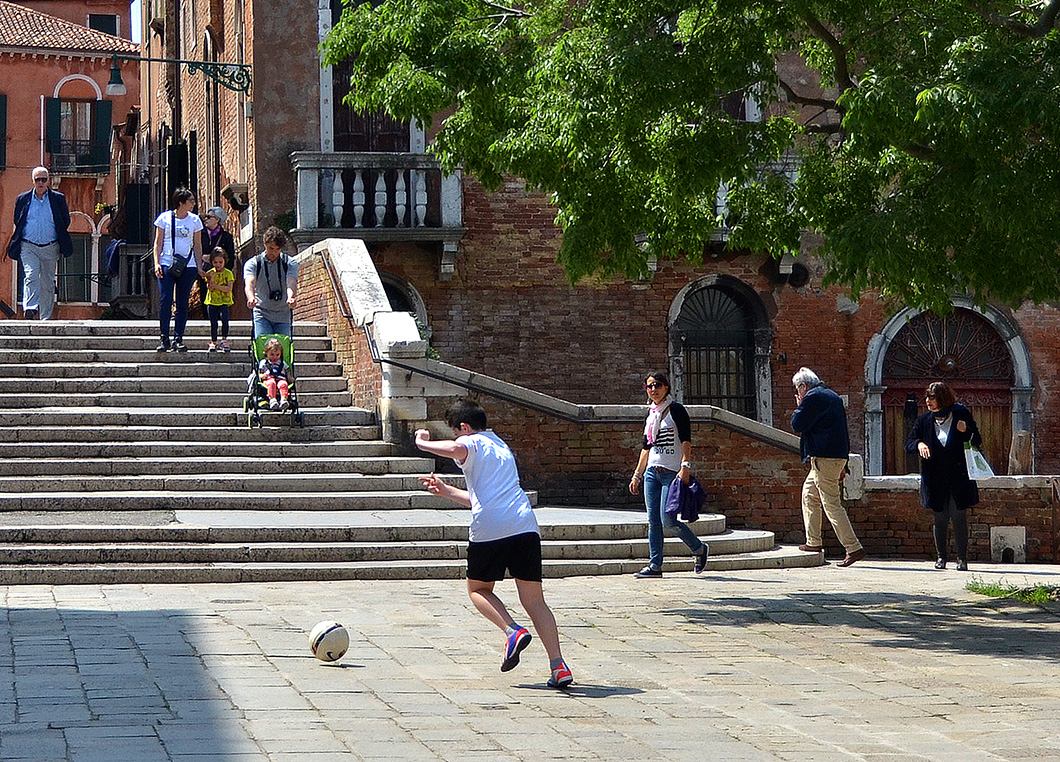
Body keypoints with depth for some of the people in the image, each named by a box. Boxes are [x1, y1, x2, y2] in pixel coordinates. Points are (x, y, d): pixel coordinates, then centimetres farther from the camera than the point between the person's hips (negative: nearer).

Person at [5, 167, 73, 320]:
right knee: (31, 277, -21)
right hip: (28, 247, -1)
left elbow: (66, 221, 10)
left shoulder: (58, 199, 5)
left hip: (50, 248, 1)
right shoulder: (23, 199, 8)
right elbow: (17, 222, 15)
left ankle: (45, 318, 12)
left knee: (48, 283, 5)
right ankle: (30, 309, -32)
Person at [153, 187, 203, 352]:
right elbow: (158, 242, 6)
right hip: (167, 264, -2)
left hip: (188, 266, 2)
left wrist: (199, 266, 7)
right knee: (165, 301, -10)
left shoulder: (194, 220, 8)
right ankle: (164, 339, -3)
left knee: (182, 303, 1)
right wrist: (157, 263, -4)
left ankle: (178, 339, 6)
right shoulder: (165, 217, 3)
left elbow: (197, 245, 13)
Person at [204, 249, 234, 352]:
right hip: (212, 302, 2)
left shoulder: (228, 273, 0)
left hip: (224, 302, -2)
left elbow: (229, 288, -11)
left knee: (224, 319, -20)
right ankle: (213, 342, 14)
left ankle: (224, 340, -7)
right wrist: (211, 279, -21)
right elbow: (209, 288, -4)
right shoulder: (210, 273, 6)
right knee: (213, 323, 2)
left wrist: (216, 285, -17)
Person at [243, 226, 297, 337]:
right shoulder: (253, 264, 2)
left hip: (283, 315, 1)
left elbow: (291, 284, -14)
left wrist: (290, 298, -38)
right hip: (262, 314, -1)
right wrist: (251, 298, -40)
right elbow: (249, 283, -16)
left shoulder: (290, 264, 4)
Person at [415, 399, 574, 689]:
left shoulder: (471, 443, 9)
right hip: (525, 526, 6)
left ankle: (513, 631, -7)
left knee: (478, 589, 17)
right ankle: (558, 666, -9)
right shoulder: (502, 447, 33)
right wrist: (445, 490, 49)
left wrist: (423, 441, -1)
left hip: (489, 529, -6)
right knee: (534, 600, 5)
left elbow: (456, 449, -19)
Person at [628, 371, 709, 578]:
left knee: (668, 520, -13)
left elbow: (686, 440, -11)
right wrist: (637, 475, 21)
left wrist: (685, 466, -22)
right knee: (653, 521, 1)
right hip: (652, 472, 7)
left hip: (672, 472, -7)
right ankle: (655, 565, 4)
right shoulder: (650, 415, 17)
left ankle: (699, 549, 8)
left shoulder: (676, 410, -3)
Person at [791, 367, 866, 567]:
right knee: (809, 494, 22)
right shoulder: (833, 396, 19)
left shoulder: (812, 397, -10)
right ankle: (813, 542, 25)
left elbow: (797, 425, -13)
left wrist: (799, 406, 6)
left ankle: (854, 548, -14)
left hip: (824, 459, -10)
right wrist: (842, 466, 24)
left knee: (831, 503, -9)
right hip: (838, 456, 10)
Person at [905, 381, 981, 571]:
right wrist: (919, 444, -13)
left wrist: (966, 433, -15)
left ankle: (962, 558, 4)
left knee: (959, 517, -4)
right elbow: (908, 443, 9)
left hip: (959, 477, -2)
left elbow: (978, 442, 6)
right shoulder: (924, 420, 7)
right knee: (940, 518, 5)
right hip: (936, 480, 2)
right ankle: (941, 557, 17)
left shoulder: (961, 415, 0)